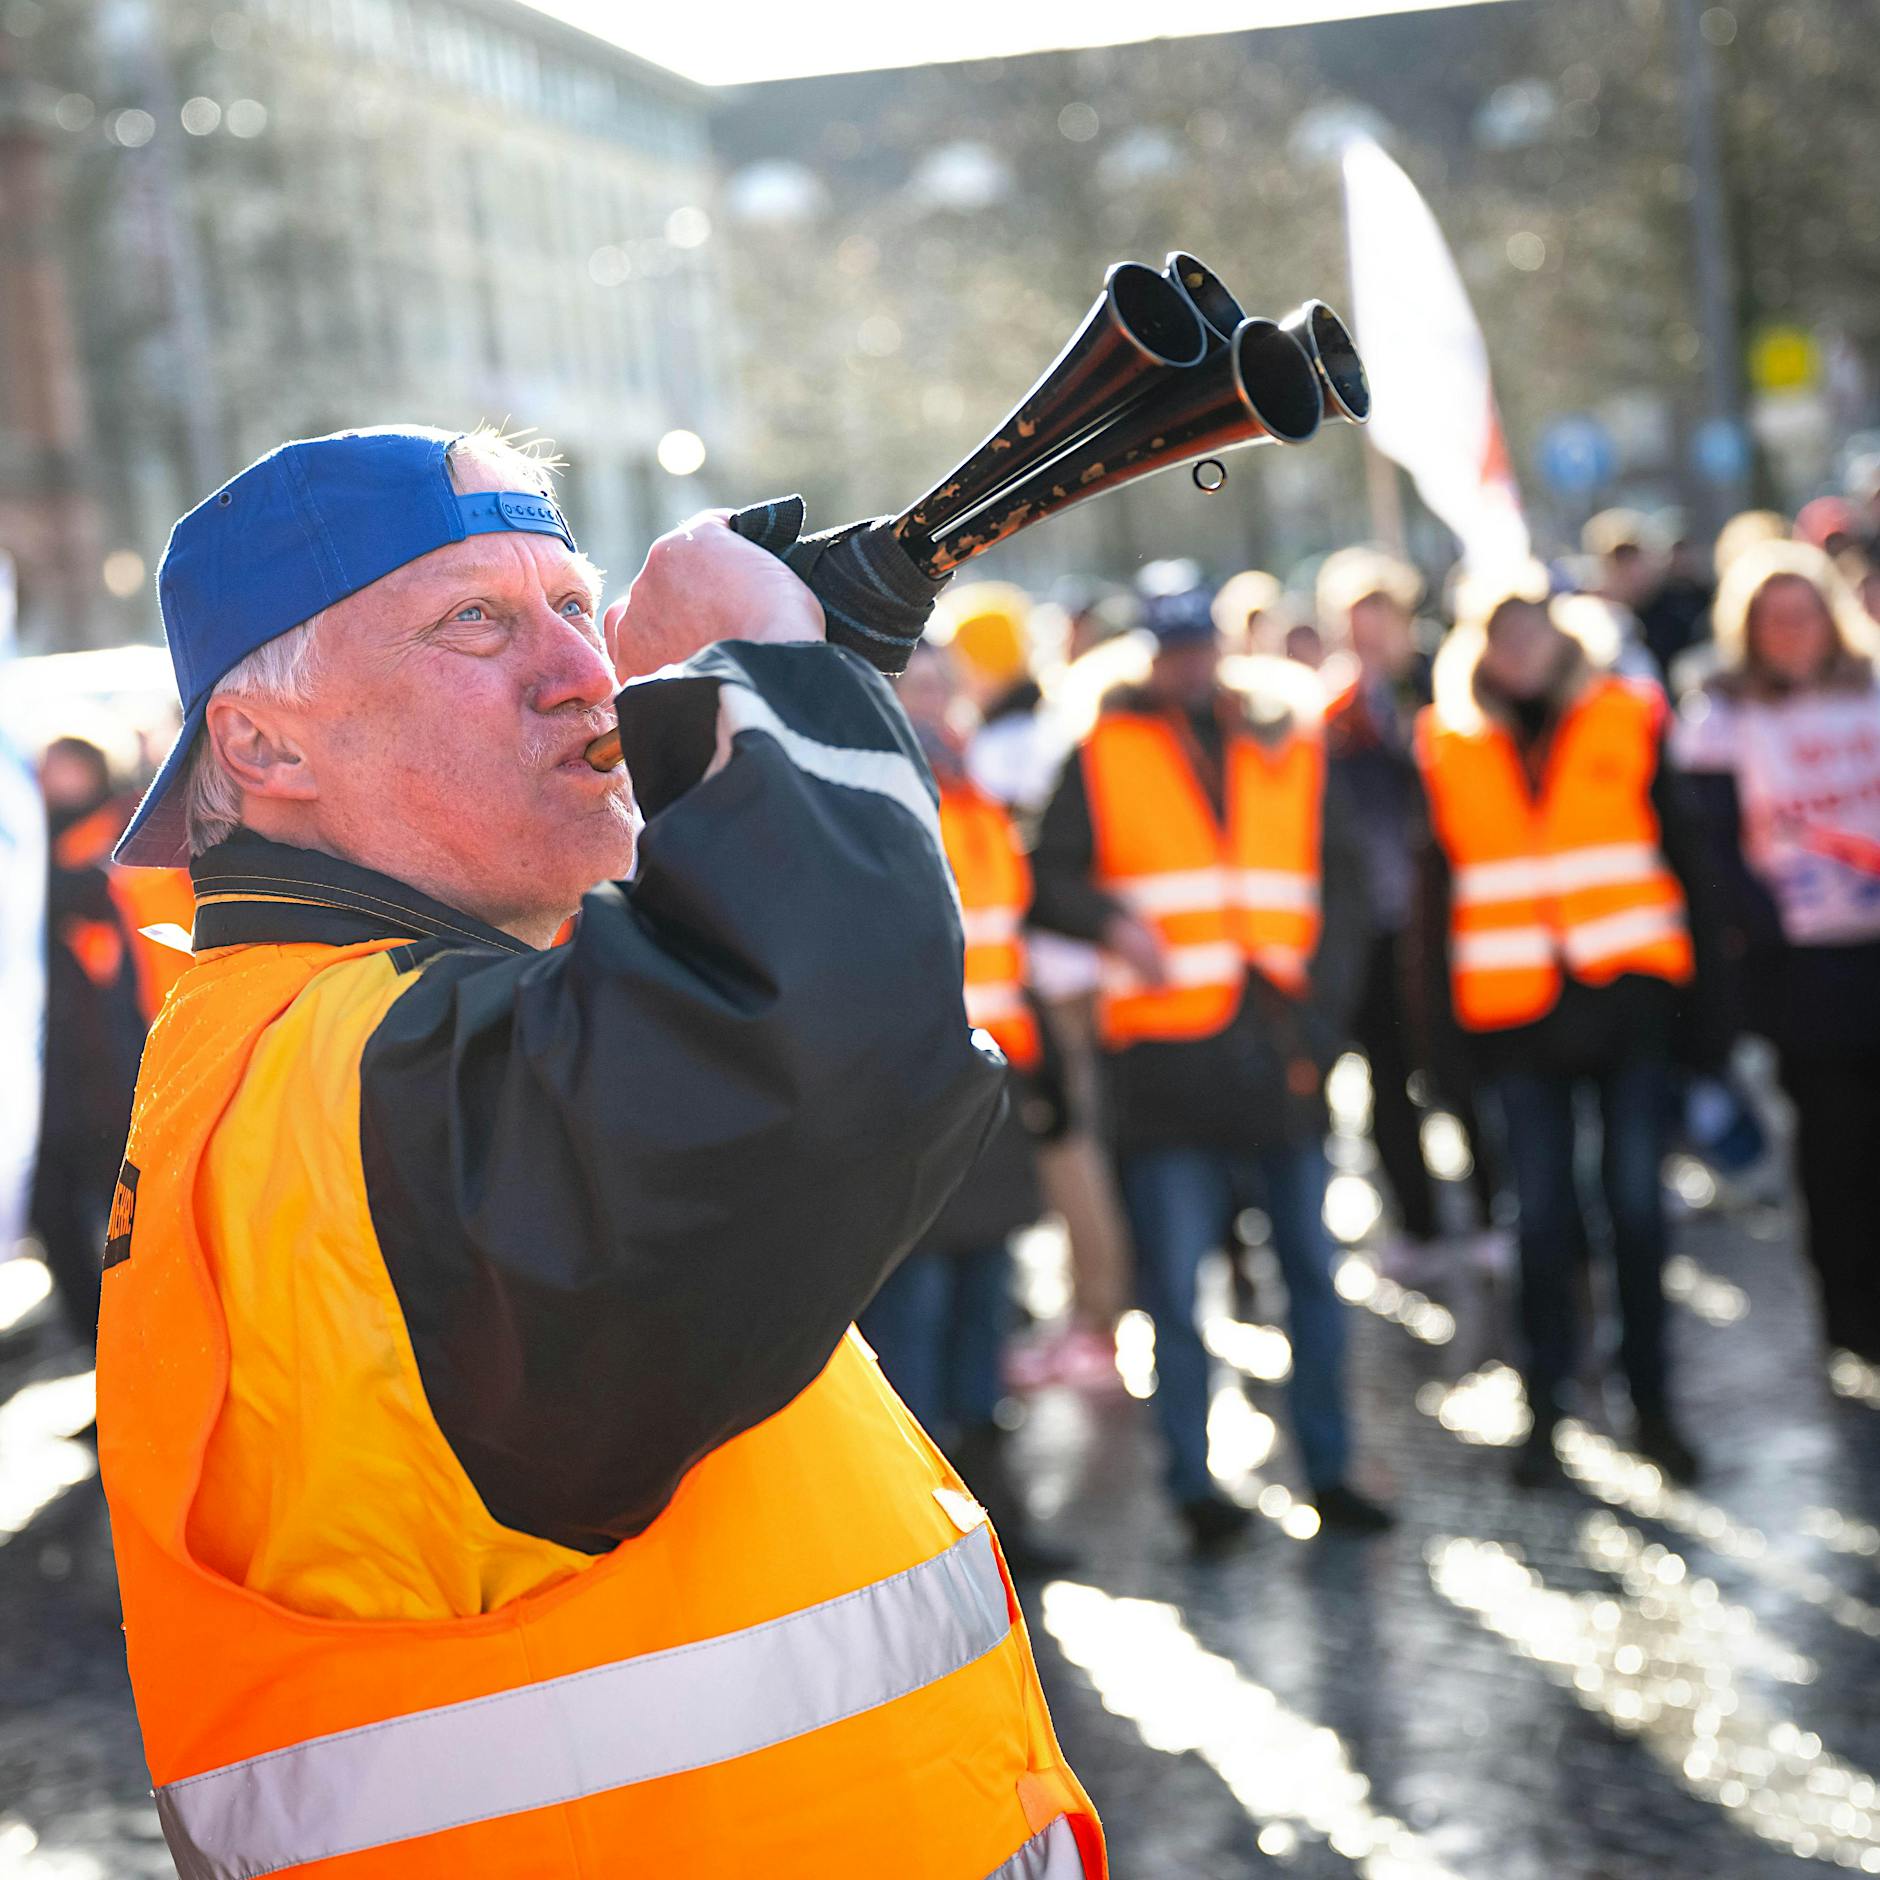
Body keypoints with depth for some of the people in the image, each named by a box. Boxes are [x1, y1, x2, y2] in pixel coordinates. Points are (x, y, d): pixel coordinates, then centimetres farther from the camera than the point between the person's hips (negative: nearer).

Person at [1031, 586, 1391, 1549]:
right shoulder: (1106, 755, 4)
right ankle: (1193, 1485, 8)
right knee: (1174, 1287, -1)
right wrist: (1110, 922, -16)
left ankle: (1327, 1469, 18)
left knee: (1313, 1270, 7)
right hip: (1166, 1054, -2)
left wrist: (1321, 1009, 0)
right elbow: (1049, 876, 4)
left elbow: (1340, 890, 11)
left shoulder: (1292, 750, 10)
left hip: (1279, 1051, 2)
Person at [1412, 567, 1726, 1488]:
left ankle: (1651, 1402, 15)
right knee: (1542, 1215, 3)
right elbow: (1436, 889, 9)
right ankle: (1545, 1407, 14)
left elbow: (1683, 858, 5)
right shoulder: (1447, 748, 5)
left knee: (1637, 1205, 3)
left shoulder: (1626, 721, 3)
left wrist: (1699, 1002, 1)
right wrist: (1445, 1014, 4)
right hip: (1515, 1014, 0)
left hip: (1628, 999, 0)